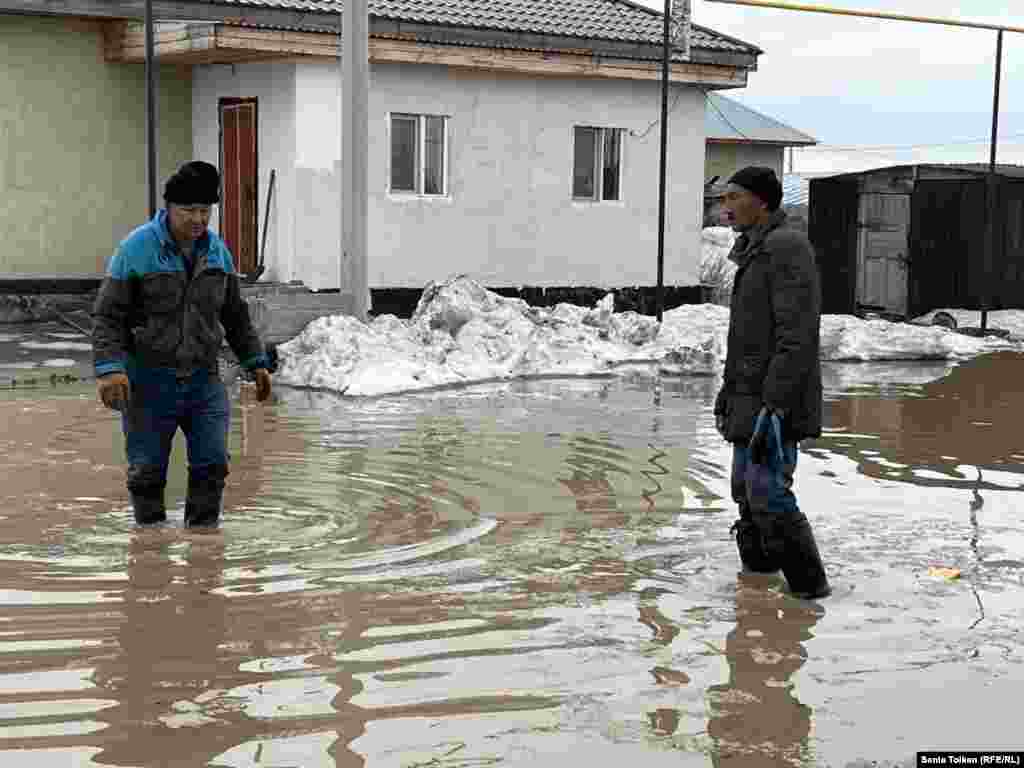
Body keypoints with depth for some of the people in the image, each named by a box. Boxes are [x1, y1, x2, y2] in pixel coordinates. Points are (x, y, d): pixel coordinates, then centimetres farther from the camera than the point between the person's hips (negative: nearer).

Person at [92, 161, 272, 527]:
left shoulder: (217, 251, 8)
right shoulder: (136, 248, -8)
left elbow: (236, 315, 19)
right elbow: (107, 315, -9)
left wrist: (256, 361, 17)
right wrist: (109, 367, -20)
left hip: (204, 380, 4)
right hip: (149, 383, -4)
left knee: (212, 464, -1)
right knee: (148, 470, 4)